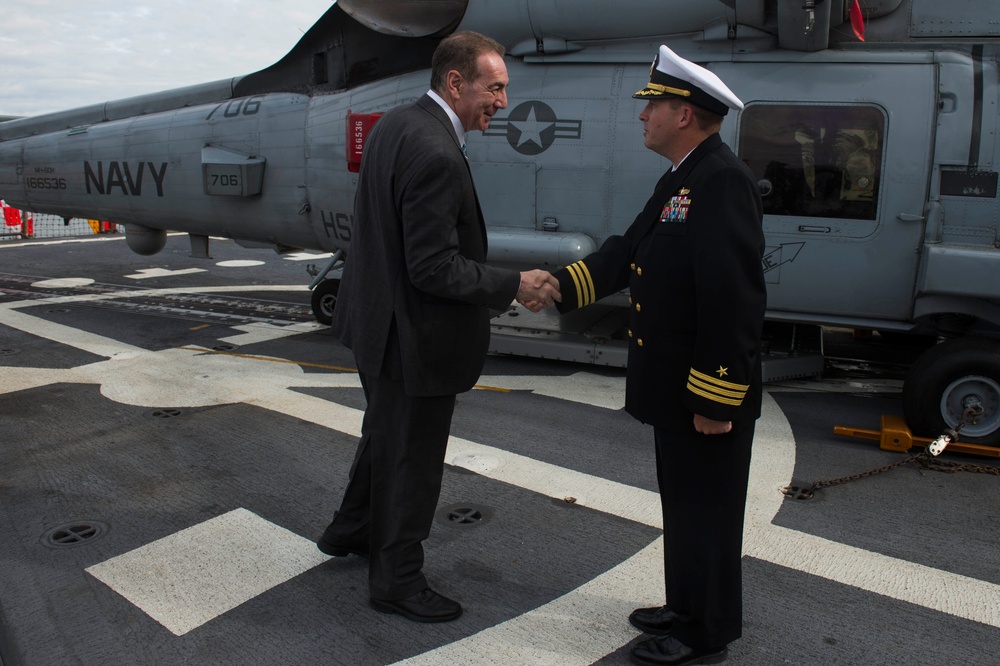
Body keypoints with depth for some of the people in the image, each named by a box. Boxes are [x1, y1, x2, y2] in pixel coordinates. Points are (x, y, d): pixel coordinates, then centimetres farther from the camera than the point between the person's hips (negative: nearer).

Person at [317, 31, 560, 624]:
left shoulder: (395, 124, 4)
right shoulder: (435, 154, -27)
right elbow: (434, 268, -27)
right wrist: (514, 286, -18)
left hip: (381, 318, 10)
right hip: (413, 336, -10)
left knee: (387, 435, 28)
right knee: (412, 459, 8)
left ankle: (352, 530, 49)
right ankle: (397, 579, 28)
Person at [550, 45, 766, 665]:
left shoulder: (724, 182, -22)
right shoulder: (680, 180, 12)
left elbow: (734, 301, -26)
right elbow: (628, 252, 11)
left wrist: (718, 401, -24)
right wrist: (560, 287, -3)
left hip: (710, 395, -10)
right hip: (676, 388, 10)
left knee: (707, 511, 6)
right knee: (682, 504, 22)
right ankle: (687, 607, 40)